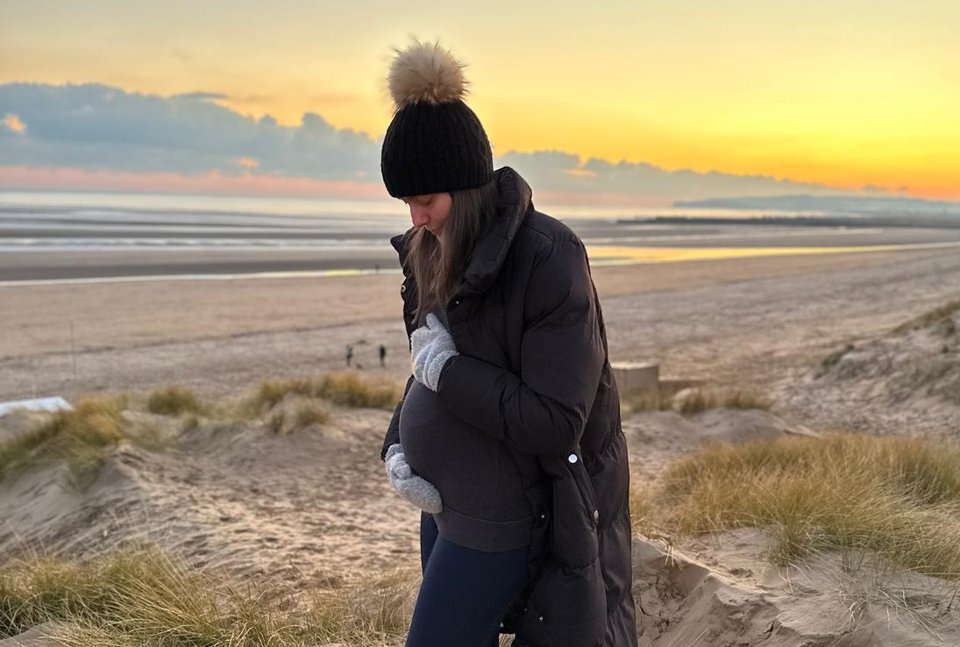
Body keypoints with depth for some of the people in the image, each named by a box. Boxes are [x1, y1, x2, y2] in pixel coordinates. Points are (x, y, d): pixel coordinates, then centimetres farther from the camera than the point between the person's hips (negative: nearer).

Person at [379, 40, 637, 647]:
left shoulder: (548, 258, -21)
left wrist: (445, 367, -20)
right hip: (447, 499, 8)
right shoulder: (438, 253, 2)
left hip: (501, 515, -7)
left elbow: (556, 422, -24)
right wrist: (397, 445, -3)